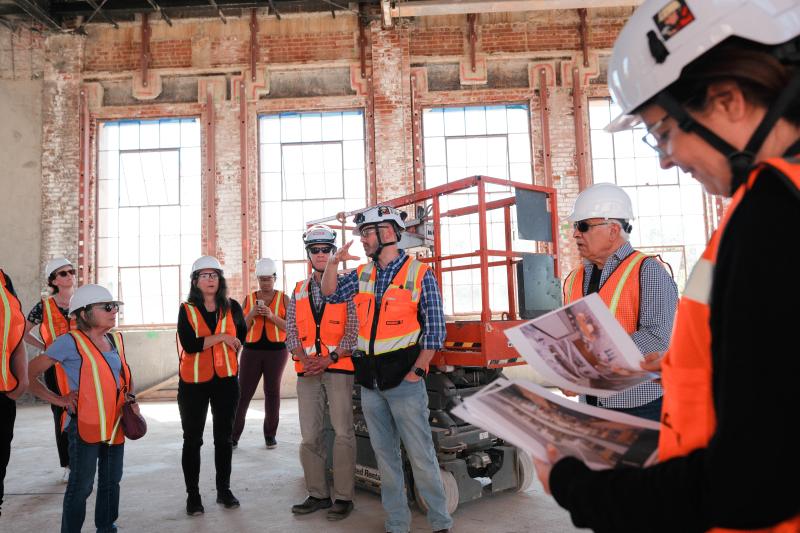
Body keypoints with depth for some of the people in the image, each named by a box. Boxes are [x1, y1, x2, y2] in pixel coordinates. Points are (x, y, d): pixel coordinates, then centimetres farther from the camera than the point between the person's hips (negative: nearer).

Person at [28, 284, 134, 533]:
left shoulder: (116, 339, 8)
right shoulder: (70, 342, -12)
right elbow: (29, 375, -11)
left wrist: (130, 397, 9)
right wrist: (59, 400, -13)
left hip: (115, 425, 7)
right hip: (85, 426, -6)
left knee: (111, 481, 17)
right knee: (81, 486, 2)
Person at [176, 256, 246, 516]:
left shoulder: (232, 307, 1)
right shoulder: (187, 309, -5)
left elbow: (242, 335, 15)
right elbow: (188, 344, -18)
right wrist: (221, 337, -15)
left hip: (226, 379, 2)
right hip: (193, 381, -2)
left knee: (224, 436, 12)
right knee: (192, 439, 8)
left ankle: (224, 489, 26)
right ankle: (193, 494, 21)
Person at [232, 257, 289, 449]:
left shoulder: (283, 299, 1)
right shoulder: (249, 299, 7)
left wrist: (272, 316, -18)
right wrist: (251, 314, -13)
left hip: (276, 350, -1)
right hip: (252, 350, 1)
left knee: (272, 391, 5)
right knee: (243, 392, 0)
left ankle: (270, 435, 17)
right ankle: (233, 435, 8)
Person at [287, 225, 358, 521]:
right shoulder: (298, 292, 13)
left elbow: (354, 330, -6)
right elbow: (291, 333, 8)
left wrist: (330, 358, -14)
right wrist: (304, 360, -8)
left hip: (338, 368, -4)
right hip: (307, 371, 4)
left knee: (342, 432, -4)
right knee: (310, 435, 8)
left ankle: (343, 497, 7)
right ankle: (318, 494, 20)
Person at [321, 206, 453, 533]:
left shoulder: (420, 274, -6)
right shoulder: (363, 274, 10)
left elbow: (435, 330, -7)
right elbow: (331, 295, 16)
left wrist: (416, 372, -13)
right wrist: (333, 263, -1)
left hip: (404, 380, -6)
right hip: (370, 382, 6)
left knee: (421, 456, 0)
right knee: (385, 455, 13)